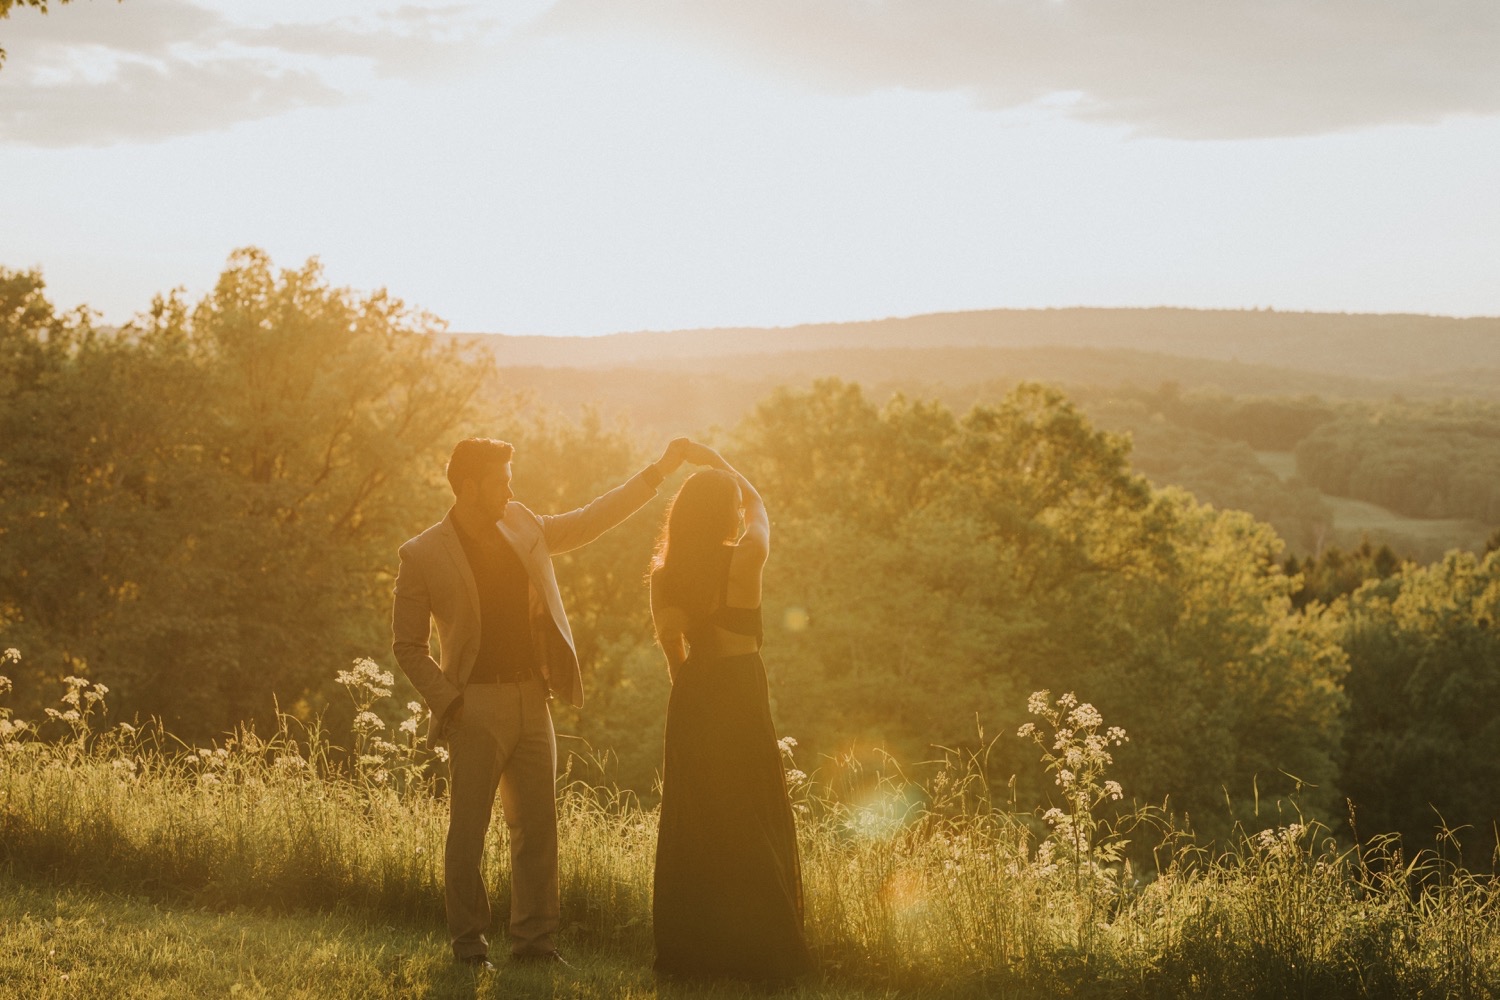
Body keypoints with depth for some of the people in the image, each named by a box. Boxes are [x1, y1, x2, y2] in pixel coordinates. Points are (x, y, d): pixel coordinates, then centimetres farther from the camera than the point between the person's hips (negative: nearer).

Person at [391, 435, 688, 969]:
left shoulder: (522, 527, 8)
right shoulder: (423, 556, -6)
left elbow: (589, 520, 18)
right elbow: (408, 645, -1)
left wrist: (658, 471, 15)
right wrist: (447, 701, -10)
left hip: (532, 701, 5)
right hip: (477, 709, -5)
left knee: (538, 827, 7)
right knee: (467, 834, 1)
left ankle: (535, 940, 16)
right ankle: (469, 946, 12)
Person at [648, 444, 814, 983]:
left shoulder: (664, 577, -1)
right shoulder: (744, 559, -12)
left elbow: (671, 651, 8)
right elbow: (760, 505, 9)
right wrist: (716, 459, 15)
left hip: (690, 703, 4)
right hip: (741, 695, -4)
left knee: (692, 830, 11)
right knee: (753, 831, 4)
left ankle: (689, 952, 16)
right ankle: (759, 952, 7)